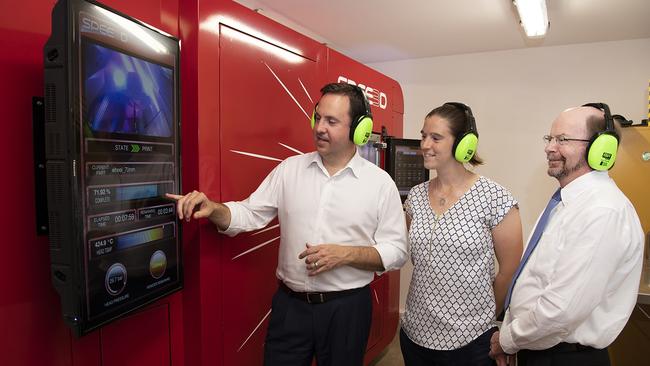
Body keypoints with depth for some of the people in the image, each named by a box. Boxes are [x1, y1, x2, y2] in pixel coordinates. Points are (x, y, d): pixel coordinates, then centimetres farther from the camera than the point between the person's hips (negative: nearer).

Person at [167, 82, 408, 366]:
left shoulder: (380, 182, -6)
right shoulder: (289, 169, 0)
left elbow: (396, 250, -5)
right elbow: (249, 214, 2)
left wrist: (346, 254, -20)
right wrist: (213, 209, -17)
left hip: (346, 308, -1)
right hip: (289, 304, 2)